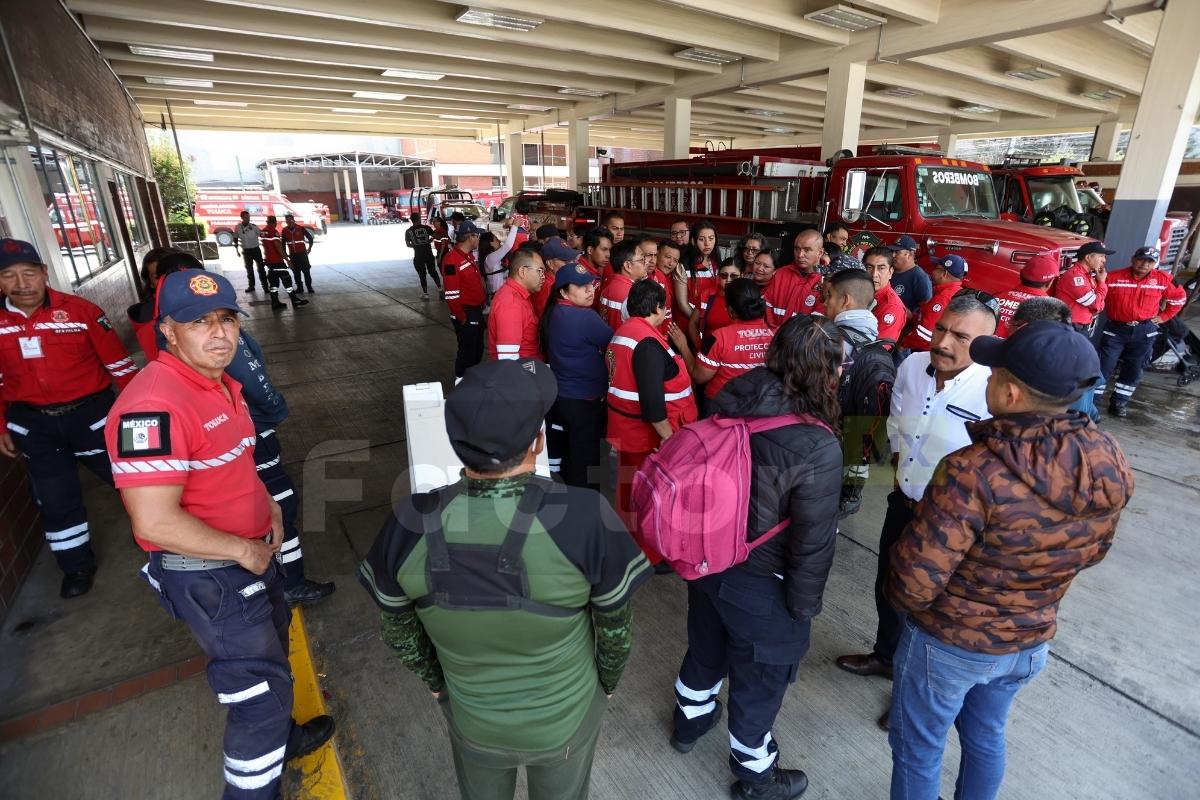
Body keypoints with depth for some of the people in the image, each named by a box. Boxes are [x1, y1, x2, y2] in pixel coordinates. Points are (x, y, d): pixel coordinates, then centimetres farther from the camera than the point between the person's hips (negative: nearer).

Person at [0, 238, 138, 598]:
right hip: (34, 425, 3)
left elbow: (118, 363, -8)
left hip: (91, 413, -3)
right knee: (55, 501, 15)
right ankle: (77, 566, 34)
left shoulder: (81, 310, -12)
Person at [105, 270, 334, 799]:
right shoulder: (154, 407, -29)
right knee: (260, 690, 4)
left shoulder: (219, 383, 3)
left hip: (253, 554, 10)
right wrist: (242, 550, -20)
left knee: (268, 659, 29)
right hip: (208, 575, -10)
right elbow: (155, 523, -31)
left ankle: (277, 738, 53)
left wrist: (267, 506, 5)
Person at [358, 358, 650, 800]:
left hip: (472, 718, 2)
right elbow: (616, 625, -15)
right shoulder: (584, 516, -33)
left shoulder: (412, 523, -26)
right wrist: (607, 681, 6)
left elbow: (399, 631, -7)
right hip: (567, 715, -1)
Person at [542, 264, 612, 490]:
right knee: (585, 465, 6)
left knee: (566, 458, 23)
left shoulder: (552, 313, 4)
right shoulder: (584, 317, -22)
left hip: (560, 396, 9)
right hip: (584, 401, -9)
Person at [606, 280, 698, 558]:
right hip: (648, 432, -10)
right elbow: (652, 398, -27)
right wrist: (667, 436, -21)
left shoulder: (624, 331, 7)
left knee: (633, 488, 22)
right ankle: (649, 554, 21)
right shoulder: (648, 342, -24)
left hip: (629, 428, 10)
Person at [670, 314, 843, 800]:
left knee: (706, 645, 31)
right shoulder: (818, 449, -29)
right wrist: (803, 604, -2)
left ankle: (690, 720, 60)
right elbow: (813, 542, -20)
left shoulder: (733, 401, -13)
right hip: (757, 583, -6)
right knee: (760, 676, 21)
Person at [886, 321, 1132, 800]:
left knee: (918, 750, 19)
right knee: (986, 736, 30)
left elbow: (916, 580, -29)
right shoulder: (1110, 463, -13)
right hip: (1032, 642, 6)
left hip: (949, 644, -6)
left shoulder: (974, 471, -35)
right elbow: (1090, 554, 4)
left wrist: (906, 603, -7)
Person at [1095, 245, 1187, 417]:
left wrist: (1164, 316, 9)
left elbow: (1180, 297, 15)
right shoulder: (1113, 277, -11)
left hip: (1144, 331, 3)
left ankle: (1119, 403, 21)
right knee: (1104, 367, -4)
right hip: (1116, 329, -3)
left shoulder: (1163, 279, -1)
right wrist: (1108, 312, -5)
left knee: (1134, 370, 9)